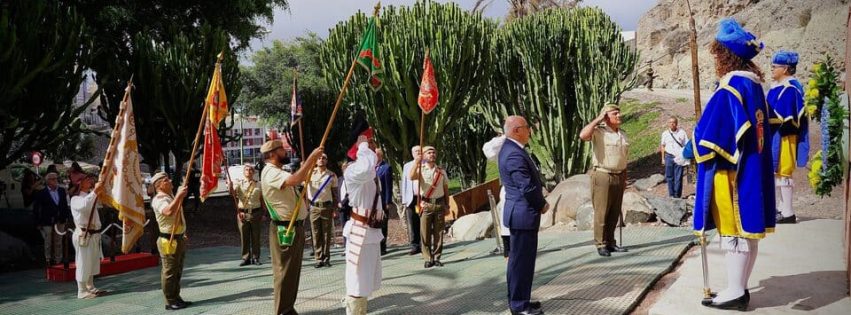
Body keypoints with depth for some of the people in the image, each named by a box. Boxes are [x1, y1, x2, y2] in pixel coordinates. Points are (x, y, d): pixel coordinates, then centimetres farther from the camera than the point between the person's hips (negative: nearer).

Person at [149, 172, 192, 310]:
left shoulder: (171, 196, 15)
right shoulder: (159, 199, -15)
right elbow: (168, 211, -38)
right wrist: (179, 196, -36)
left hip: (179, 238, 10)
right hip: (169, 240, -10)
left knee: (177, 271, 16)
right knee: (169, 272, -3)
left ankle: (176, 298, 25)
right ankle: (170, 302, 2)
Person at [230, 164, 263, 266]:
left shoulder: (258, 185, 8)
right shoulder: (239, 183, 6)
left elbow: (262, 200, 10)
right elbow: (233, 192, -12)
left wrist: (263, 213, 6)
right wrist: (230, 185, -32)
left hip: (255, 213, 0)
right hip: (242, 213, 0)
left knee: (256, 237, 4)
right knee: (244, 237, 3)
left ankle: (255, 258, 12)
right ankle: (246, 258, 11)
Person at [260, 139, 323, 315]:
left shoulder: (278, 171, 16)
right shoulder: (271, 173, -19)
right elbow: (295, 180, -37)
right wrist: (311, 158, -31)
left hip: (294, 227, 11)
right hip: (285, 229, -11)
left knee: (292, 270, 16)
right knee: (285, 271, -4)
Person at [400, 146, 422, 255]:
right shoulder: (407, 166, 15)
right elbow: (404, 183, 14)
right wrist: (404, 199, 7)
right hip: (411, 199, 3)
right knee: (412, 224, 0)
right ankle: (415, 246, 6)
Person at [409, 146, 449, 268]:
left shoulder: (441, 171, 12)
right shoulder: (421, 169, 4)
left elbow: (446, 189, 15)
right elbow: (411, 177, -17)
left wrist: (447, 205, 11)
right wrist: (416, 163, -27)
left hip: (439, 204, 2)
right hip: (426, 204, -2)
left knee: (438, 233, 3)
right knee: (425, 233, -3)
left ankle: (437, 258, 12)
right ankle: (428, 259, 3)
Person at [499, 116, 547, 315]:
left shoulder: (510, 149, 13)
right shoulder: (515, 154, -21)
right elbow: (527, 187, -23)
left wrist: (539, 203, 7)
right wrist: (542, 205, -7)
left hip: (519, 212, 11)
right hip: (524, 214, -11)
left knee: (519, 259, 17)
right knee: (522, 260, -4)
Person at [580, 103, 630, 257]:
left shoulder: (622, 134, 14)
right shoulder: (598, 132, -8)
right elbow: (583, 135, -30)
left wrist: (624, 179, 16)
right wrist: (598, 119, -19)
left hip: (618, 177, 7)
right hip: (602, 176, -7)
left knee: (614, 213, 11)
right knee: (601, 213, -2)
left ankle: (610, 242, 20)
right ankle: (601, 244, 4)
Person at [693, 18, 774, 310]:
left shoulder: (731, 87, -18)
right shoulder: (753, 84, 10)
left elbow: (712, 133, -18)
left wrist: (696, 146, 0)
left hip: (730, 171, -9)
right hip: (752, 169, 9)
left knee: (733, 231, -2)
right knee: (746, 229, 12)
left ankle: (735, 292, 4)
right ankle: (739, 288, 20)